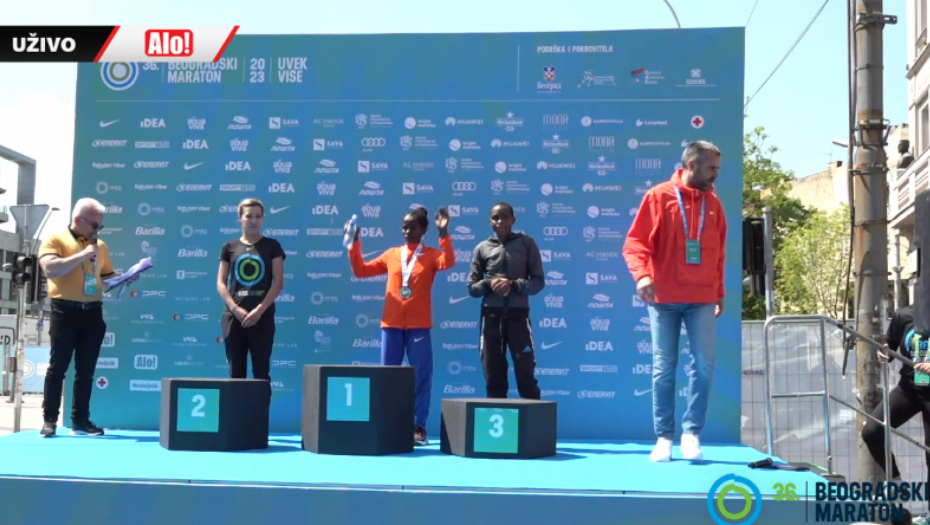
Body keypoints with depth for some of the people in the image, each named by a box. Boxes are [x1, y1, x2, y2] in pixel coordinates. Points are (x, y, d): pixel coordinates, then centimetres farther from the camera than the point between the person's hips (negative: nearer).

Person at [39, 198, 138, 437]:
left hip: (93, 313, 5)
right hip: (65, 312, -5)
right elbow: (50, 269, -18)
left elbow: (107, 276, 20)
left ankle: (80, 420, 12)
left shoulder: (100, 245, 15)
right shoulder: (55, 239, -1)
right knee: (57, 367, 0)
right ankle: (49, 420, 5)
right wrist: (82, 255, -18)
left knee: (86, 370, 7)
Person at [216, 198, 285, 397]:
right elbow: (221, 283, 6)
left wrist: (259, 310, -11)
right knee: (235, 372, 5)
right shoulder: (229, 247, 10)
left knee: (261, 371, -1)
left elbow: (278, 283, -1)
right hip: (234, 316, 2)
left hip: (262, 316, -2)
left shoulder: (272, 246, 5)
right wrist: (235, 308, -9)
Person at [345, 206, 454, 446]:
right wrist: (354, 244, 3)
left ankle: (418, 427, 3)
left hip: (419, 325, -2)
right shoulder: (391, 254, 11)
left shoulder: (431, 254, 4)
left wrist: (444, 233, -24)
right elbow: (360, 270, 11)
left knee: (421, 376, -2)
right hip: (391, 324, 3)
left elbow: (448, 262, -18)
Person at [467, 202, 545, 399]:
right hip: (491, 316, 2)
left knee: (526, 375, -2)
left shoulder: (527, 243, 4)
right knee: (493, 376, 5)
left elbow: (538, 282, 2)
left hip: (518, 314, -2)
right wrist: (488, 284, -12)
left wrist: (514, 285, -13)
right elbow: (472, 288, 8)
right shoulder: (482, 248, 8)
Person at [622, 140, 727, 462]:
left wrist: (719, 291, 17)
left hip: (701, 299, 3)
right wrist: (642, 275, -23)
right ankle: (664, 437, 9)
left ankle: (691, 433, 5)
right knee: (663, 369, 2)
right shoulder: (659, 196, -1)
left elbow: (718, 252, 17)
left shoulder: (713, 203, 11)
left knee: (703, 366, -5)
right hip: (664, 298, -3)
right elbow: (635, 243, -7)